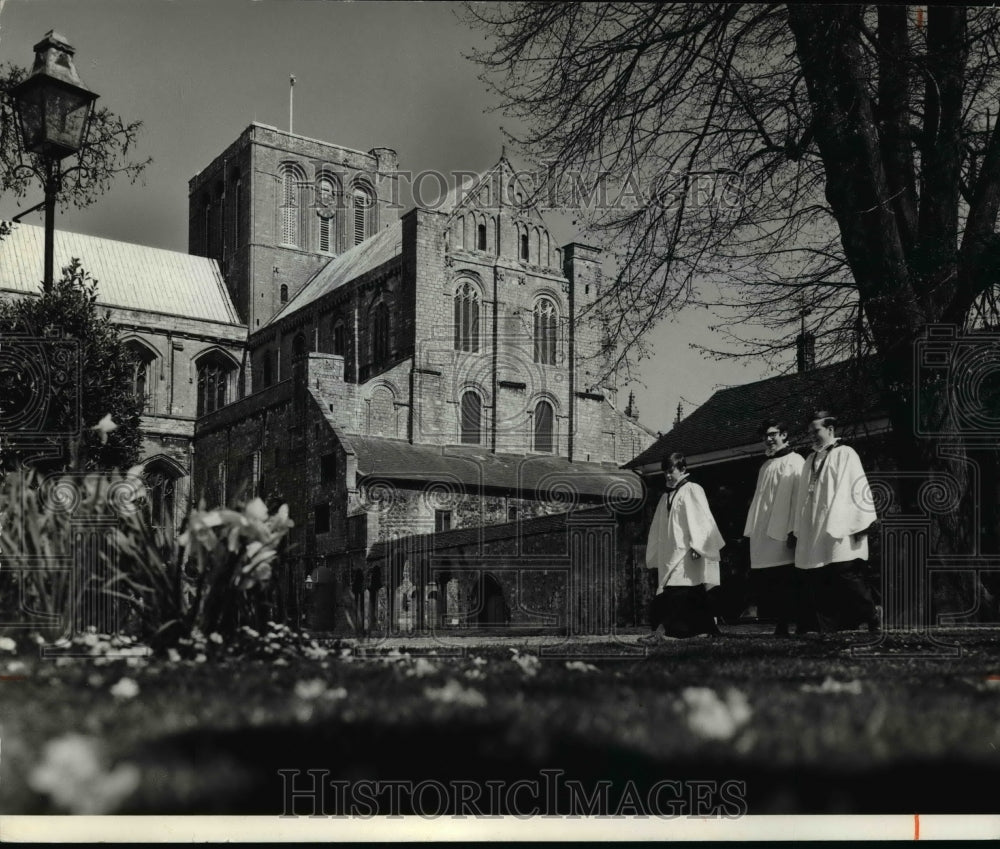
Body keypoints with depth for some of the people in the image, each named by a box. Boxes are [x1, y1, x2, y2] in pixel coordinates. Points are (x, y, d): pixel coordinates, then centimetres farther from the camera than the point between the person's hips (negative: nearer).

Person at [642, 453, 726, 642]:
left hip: (686, 552, -7)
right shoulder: (666, 496, 19)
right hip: (670, 553, 7)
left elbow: (699, 520, -10)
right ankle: (710, 631, 12)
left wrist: (696, 545, -19)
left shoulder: (692, 490, -1)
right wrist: (656, 556, 16)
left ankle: (660, 631, -29)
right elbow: (658, 529, 21)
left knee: (676, 591, -18)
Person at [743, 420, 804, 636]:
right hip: (763, 535, 7)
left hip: (781, 535, -7)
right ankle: (780, 624, 5)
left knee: (785, 583, -8)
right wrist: (752, 530, 16)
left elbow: (798, 497, -11)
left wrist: (793, 530, -18)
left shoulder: (794, 462, -2)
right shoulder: (766, 466, 20)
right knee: (766, 584, 2)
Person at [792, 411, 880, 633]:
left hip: (839, 535, -6)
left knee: (847, 579, -11)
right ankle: (831, 629, 5)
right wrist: (798, 531, 15)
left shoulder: (845, 454, 1)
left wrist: (860, 524, -14)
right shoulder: (810, 461, 19)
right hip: (814, 536, 6)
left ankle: (873, 622, 1)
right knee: (817, 586, 1)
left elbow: (857, 489, -6)